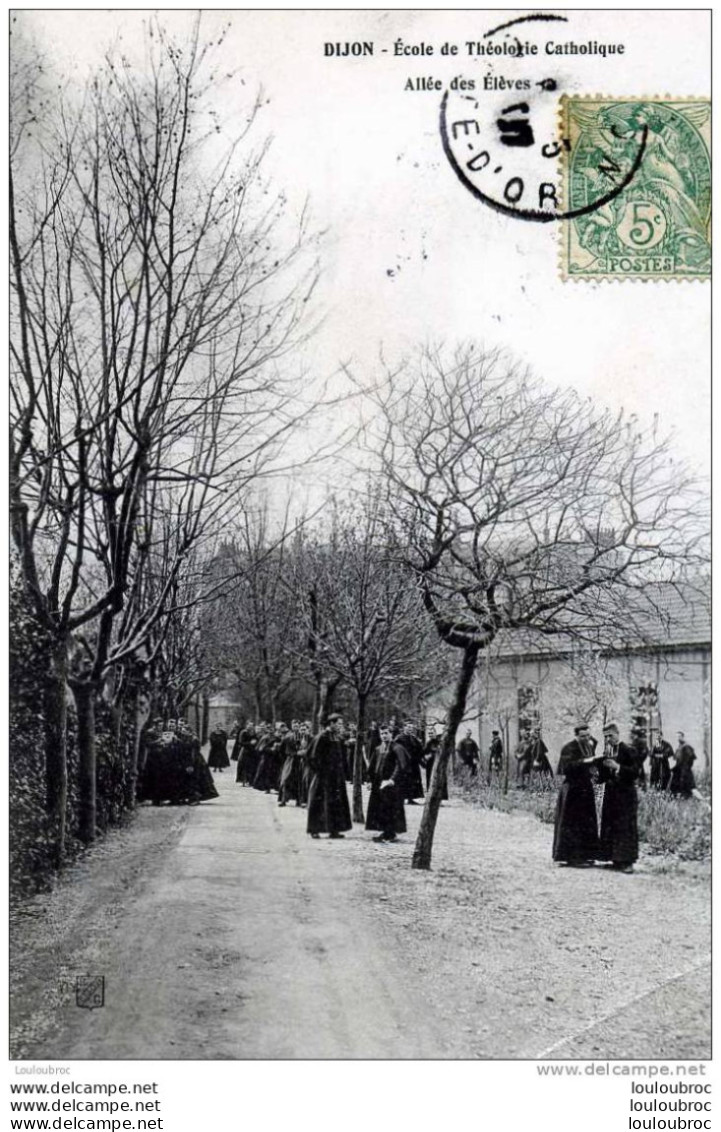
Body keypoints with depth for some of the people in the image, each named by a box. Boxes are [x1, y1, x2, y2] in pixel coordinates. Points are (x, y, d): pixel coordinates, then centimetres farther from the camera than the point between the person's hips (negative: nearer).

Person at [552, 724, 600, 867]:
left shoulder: (588, 746, 10)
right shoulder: (569, 749, -13)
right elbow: (566, 767, -25)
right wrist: (584, 762, -31)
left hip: (586, 789, 8)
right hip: (572, 791, -8)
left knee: (587, 823, 11)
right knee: (573, 824, -4)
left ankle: (584, 855, 19)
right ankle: (573, 857, 1)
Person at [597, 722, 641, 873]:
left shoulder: (629, 751, -6)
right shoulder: (606, 752, 13)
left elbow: (635, 772, -13)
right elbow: (602, 776, 11)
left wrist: (617, 767, -21)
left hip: (625, 794, -6)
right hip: (610, 794, 6)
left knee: (626, 827, -7)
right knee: (610, 826, 6)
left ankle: (627, 861, -5)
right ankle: (616, 860, 13)